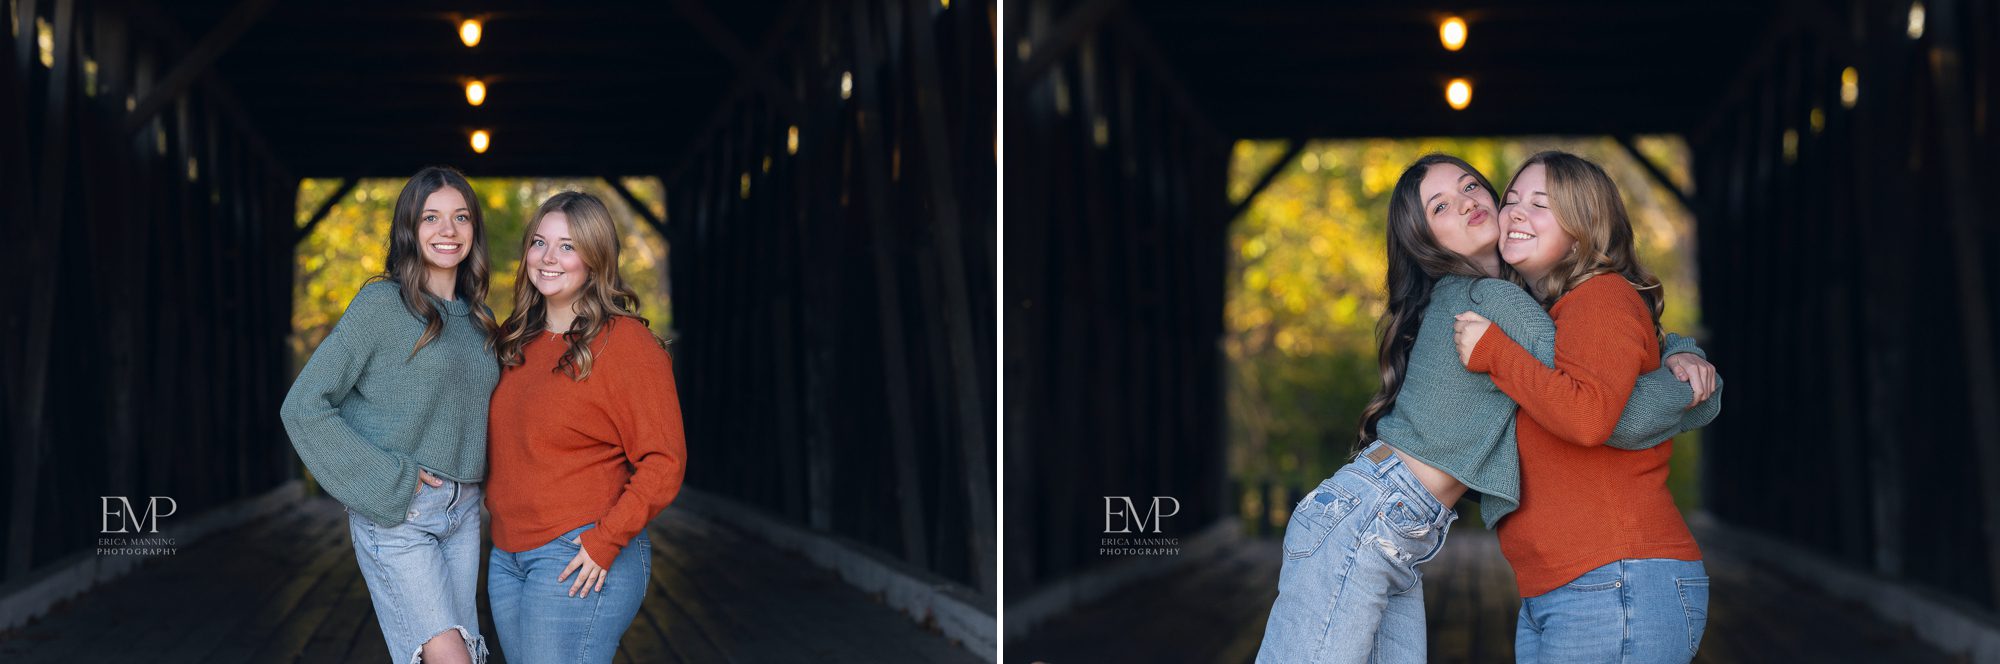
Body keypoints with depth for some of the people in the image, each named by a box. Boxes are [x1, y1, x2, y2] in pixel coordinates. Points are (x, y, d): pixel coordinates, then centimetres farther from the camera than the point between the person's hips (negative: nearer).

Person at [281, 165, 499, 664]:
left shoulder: (478, 320, 11)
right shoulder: (382, 305, -8)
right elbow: (303, 406, -11)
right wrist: (388, 479, -14)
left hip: (463, 513, 6)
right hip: (395, 512, -6)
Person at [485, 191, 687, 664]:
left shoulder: (625, 343, -9)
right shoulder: (517, 341, 13)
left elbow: (663, 463, -13)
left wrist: (606, 541, -17)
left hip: (583, 560, -7)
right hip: (507, 560, 7)